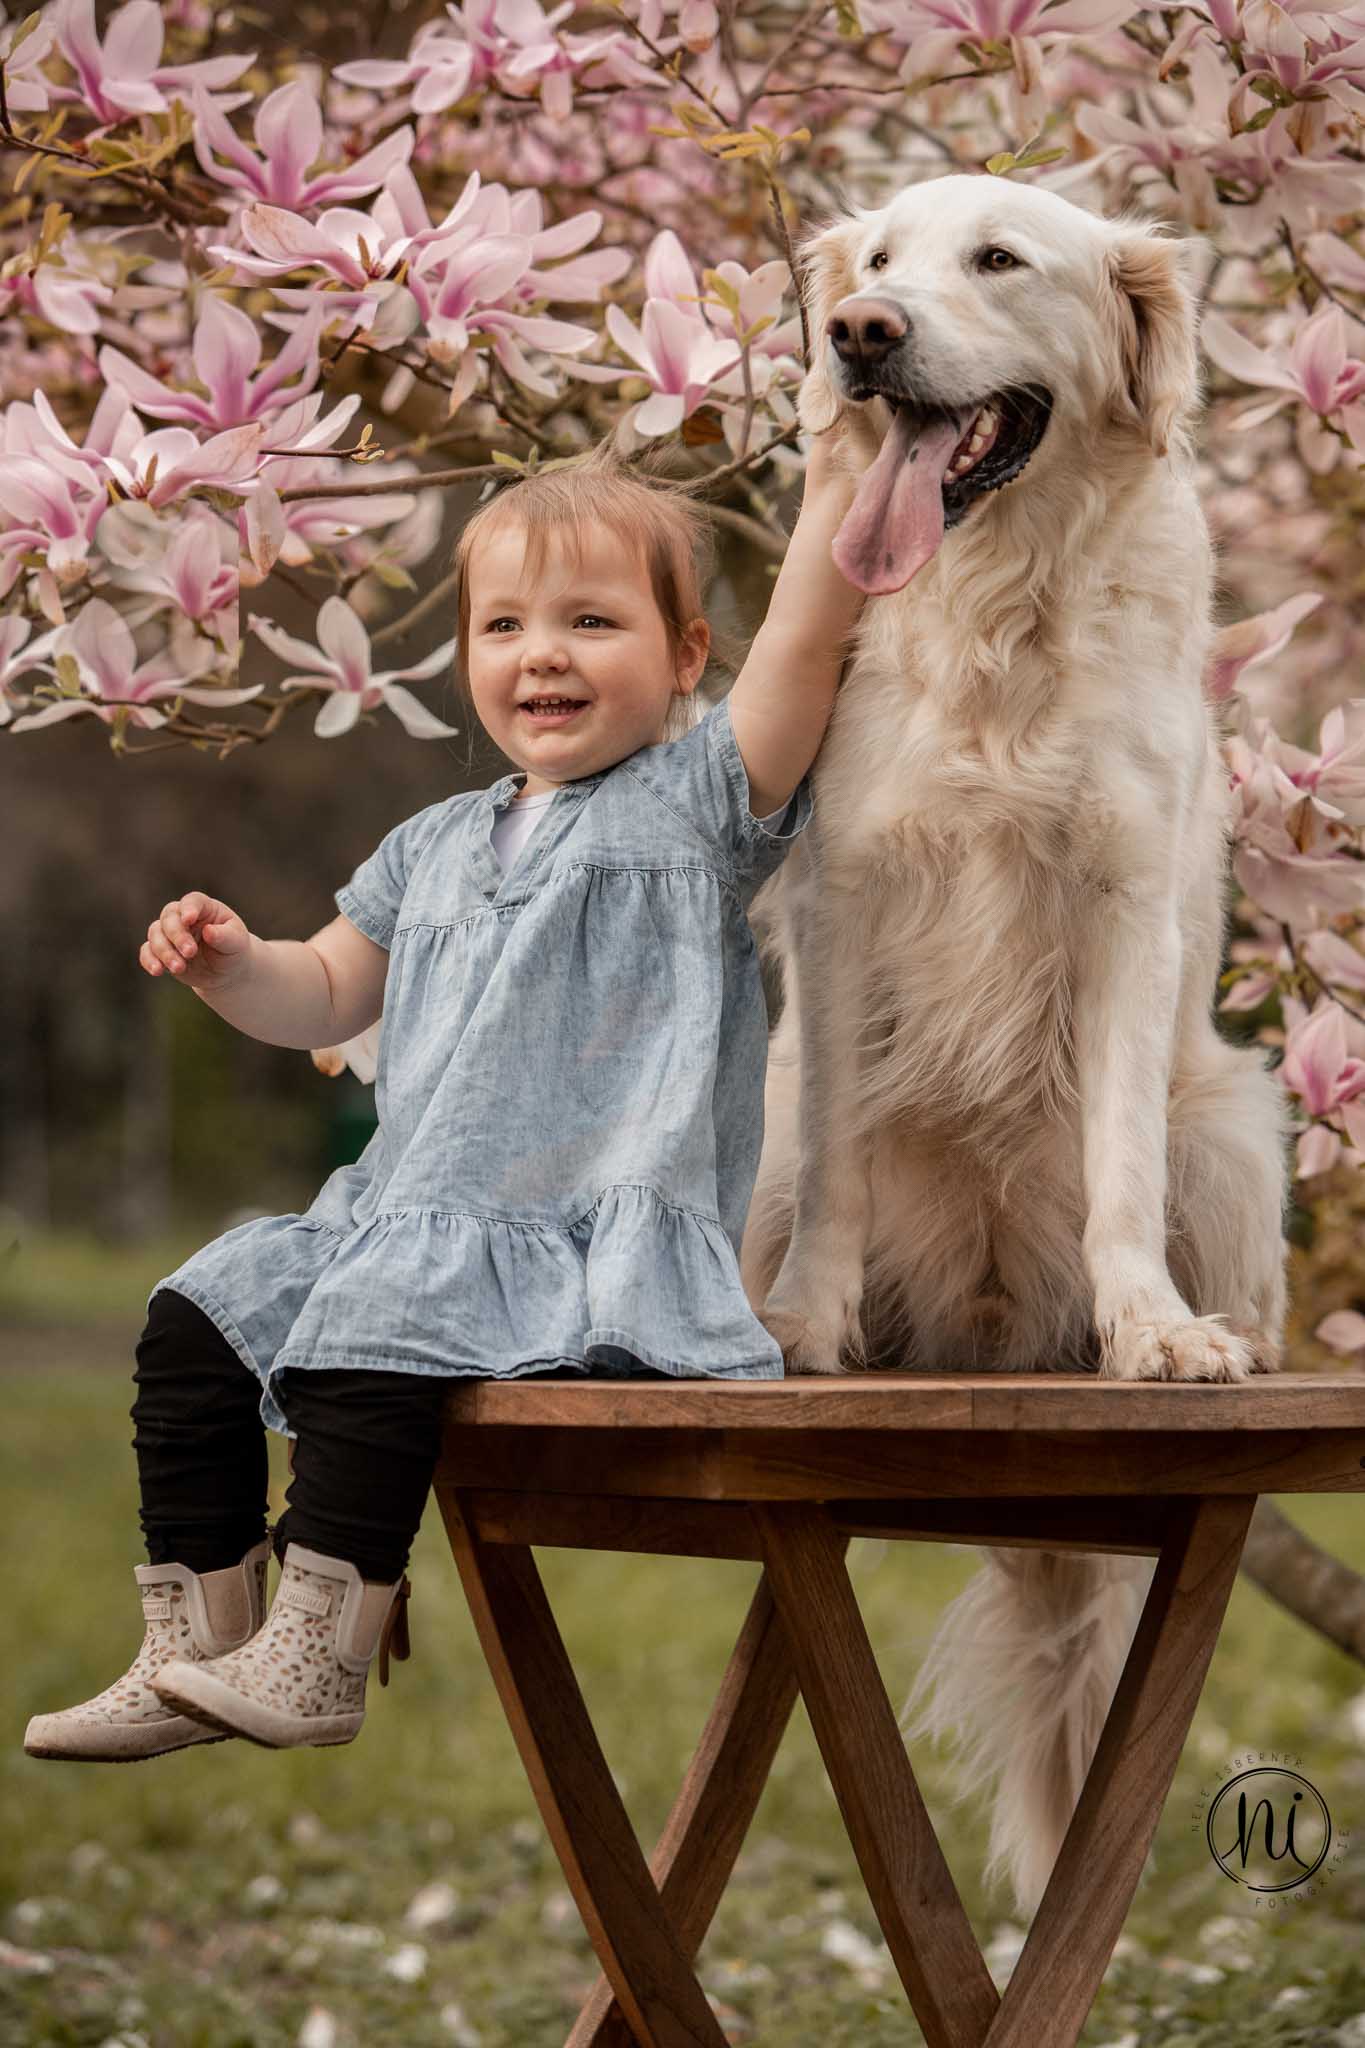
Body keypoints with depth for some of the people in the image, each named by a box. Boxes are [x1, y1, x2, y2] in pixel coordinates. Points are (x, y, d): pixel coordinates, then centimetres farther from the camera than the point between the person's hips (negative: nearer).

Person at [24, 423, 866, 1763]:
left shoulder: (698, 800, 1)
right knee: (194, 1320, -2)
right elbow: (329, 993, 27)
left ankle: (317, 1653, -23)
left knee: (373, 1330, -30)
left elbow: (803, 643, -13)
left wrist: (834, 482, -13)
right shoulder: (436, 846, 20)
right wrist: (233, 963, 7)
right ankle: (193, 1649, 1)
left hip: (602, 1239, -8)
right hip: (412, 1222, 8)